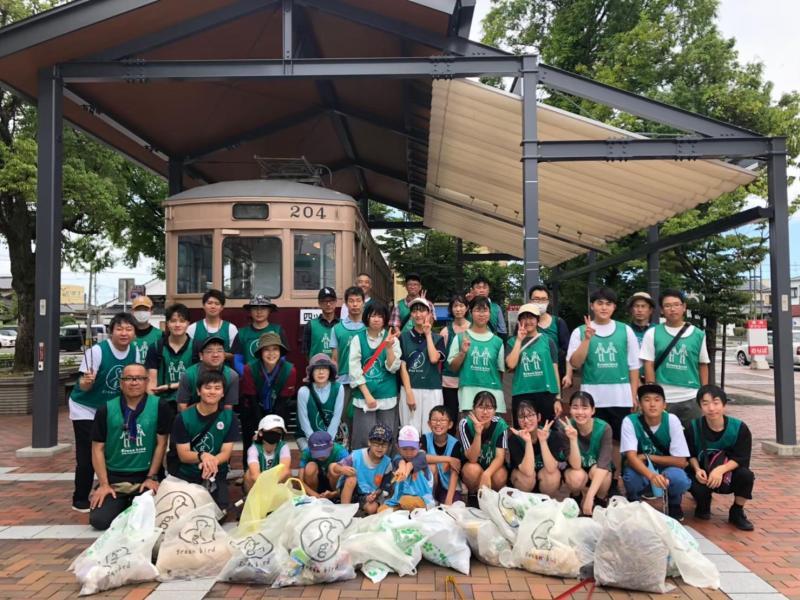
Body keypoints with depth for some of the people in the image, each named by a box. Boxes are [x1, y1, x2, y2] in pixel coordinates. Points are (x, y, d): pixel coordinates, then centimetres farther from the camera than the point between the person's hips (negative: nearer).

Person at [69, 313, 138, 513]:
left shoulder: (135, 353, -8)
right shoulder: (97, 351, -23)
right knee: (87, 456, -5)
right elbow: (83, 386, -21)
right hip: (85, 409, -4)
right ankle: (80, 499, 11)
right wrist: (87, 381, -42)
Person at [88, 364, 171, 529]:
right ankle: (122, 504, 22)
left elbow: (161, 443, -3)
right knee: (99, 520, -13)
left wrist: (151, 477, -3)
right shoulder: (106, 410, -2)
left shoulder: (159, 407, -7)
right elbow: (98, 448, 1)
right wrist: (103, 484, -5)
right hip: (114, 477, 2)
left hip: (145, 477, -1)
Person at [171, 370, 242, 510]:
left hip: (216, 477, 1)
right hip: (185, 477, 0)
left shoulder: (229, 417, -2)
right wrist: (202, 456, -30)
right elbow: (183, 455, -9)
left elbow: (226, 452, -5)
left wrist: (212, 461, -28)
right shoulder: (183, 418, -6)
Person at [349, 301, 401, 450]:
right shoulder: (358, 339, 0)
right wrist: (367, 395, -8)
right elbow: (355, 370, -3)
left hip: (387, 397, 1)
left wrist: (389, 347, -19)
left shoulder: (392, 339, 3)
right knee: (365, 437, -1)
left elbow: (393, 368, -5)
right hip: (363, 396, -1)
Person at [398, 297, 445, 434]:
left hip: (432, 390, 1)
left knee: (430, 431, -1)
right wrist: (409, 392, -7)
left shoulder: (437, 338, 7)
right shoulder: (404, 337, 5)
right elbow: (403, 366, 1)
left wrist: (428, 335, -3)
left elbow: (434, 359, -11)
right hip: (410, 389, 0)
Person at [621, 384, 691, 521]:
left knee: (679, 479, -33)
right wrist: (651, 475, -47)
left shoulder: (672, 421, -19)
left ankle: (674, 506, 3)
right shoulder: (630, 421, -20)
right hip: (641, 471, -1)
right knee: (631, 474, -35)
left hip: (666, 469, 1)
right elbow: (631, 457, -29)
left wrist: (647, 457, -20)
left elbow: (681, 461, -17)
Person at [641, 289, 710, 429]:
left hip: (691, 398, 1)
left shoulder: (698, 334, 4)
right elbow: (649, 365, -1)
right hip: (663, 399, -1)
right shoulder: (652, 333, -1)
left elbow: (703, 365, 11)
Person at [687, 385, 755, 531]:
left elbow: (741, 458, -17)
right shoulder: (694, 427, -12)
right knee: (694, 484, -33)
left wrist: (721, 470, -33)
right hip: (704, 474, 0)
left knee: (746, 475, -32)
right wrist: (697, 470, -23)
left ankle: (737, 513, -2)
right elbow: (691, 455, -2)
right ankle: (703, 504, 9)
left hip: (729, 474, 0)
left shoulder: (740, 428, -15)